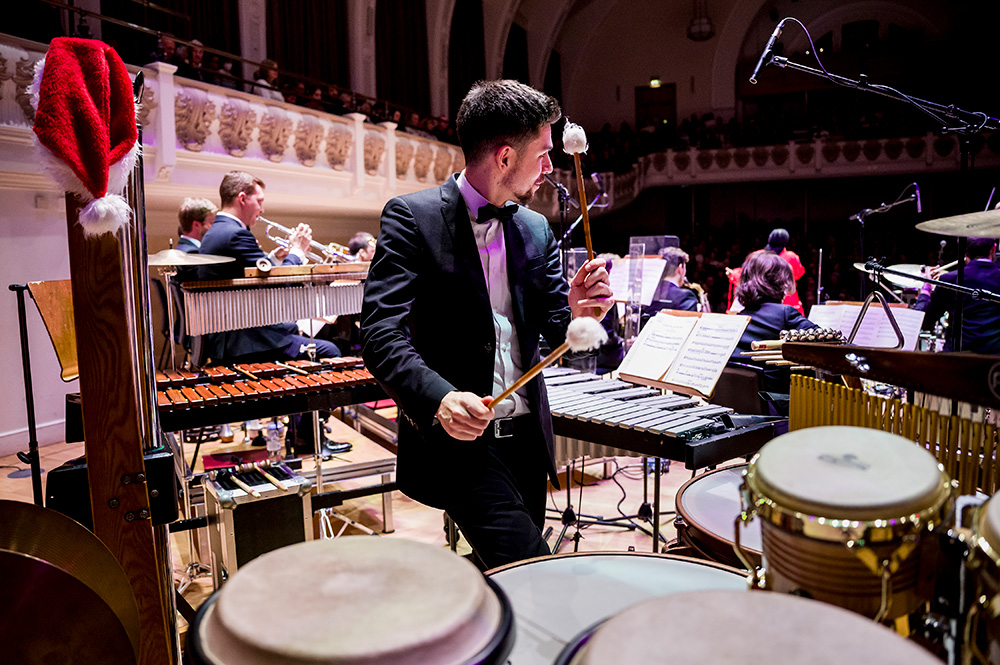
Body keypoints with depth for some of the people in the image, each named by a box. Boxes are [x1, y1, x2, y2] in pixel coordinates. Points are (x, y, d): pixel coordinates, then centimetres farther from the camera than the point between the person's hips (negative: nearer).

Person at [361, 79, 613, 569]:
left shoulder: (535, 229, 10)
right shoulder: (413, 217, -9)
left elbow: (555, 332, 10)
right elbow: (381, 332, -18)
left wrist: (578, 311, -14)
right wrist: (439, 398, -35)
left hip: (525, 435, 7)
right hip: (455, 437, -6)